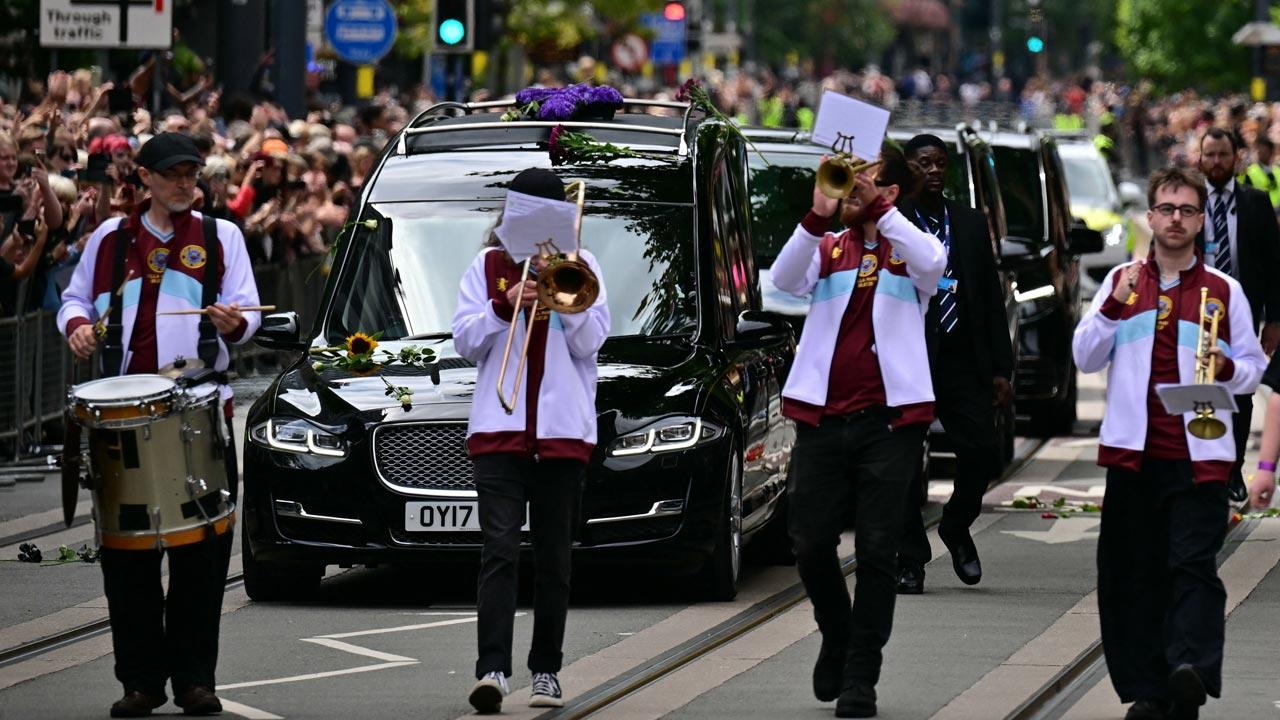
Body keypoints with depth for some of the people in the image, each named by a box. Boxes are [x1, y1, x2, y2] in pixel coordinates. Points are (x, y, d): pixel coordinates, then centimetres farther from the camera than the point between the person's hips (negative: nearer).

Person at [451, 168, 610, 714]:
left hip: (563, 431, 1)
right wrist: (505, 305, -12)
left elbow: (589, 342, 0)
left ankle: (546, 670, 13)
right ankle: (492, 668, -21)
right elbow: (464, 341, 3)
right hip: (498, 428, -1)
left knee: (554, 559, 6)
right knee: (499, 550, -12)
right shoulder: (487, 266, 10)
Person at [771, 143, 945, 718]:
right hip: (822, 419, 2)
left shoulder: (906, 249, 7)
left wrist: (878, 207, -20)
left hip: (888, 420, -2)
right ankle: (836, 636, 28)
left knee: (877, 551, -3)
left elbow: (932, 264, -17)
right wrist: (818, 216, -19)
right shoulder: (827, 249, 13)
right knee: (810, 544, 2)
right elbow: (785, 280, -7)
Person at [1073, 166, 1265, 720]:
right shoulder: (1123, 281, 12)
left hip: (1199, 453, -2)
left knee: (1193, 565, -15)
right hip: (1133, 450, 2)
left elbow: (1253, 368, 12)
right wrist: (1112, 307, -8)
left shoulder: (1224, 290, 8)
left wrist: (1227, 368, -10)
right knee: (1134, 571, 2)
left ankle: (1191, 672, -30)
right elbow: (1085, 359, 7)